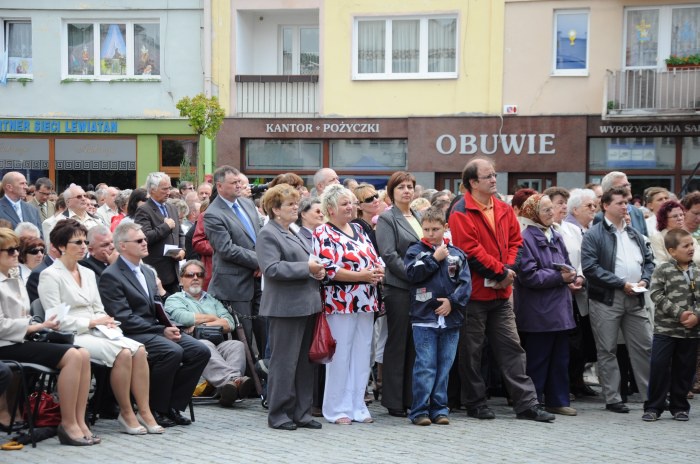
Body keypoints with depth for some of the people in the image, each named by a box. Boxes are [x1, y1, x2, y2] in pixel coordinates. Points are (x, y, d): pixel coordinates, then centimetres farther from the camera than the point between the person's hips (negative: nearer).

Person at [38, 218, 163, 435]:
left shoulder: (88, 273, 20)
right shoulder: (50, 275, -4)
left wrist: (106, 322, -3)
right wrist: (91, 322, -13)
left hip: (95, 331, 7)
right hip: (71, 336, -7)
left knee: (139, 350, -20)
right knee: (122, 353, -28)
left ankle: (144, 412, -21)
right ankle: (126, 414, -16)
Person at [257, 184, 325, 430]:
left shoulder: (294, 233, 19)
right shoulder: (268, 234, -8)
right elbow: (272, 269, -19)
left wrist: (317, 270, 6)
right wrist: (306, 268, -19)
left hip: (306, 305, 9)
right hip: (286, 307, -9)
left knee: (305, 362, 11)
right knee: (284, 362, -3)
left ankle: (301, 412, 18)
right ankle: (279, 414, 5)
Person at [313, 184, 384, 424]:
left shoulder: (358, 230, 17)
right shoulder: (323, 234, -7)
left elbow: (375, 257, 18)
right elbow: (329, 269, -17)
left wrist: (378, 270, -5)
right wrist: (361, 275, -19)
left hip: (365, 301, 7)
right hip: (340, 302, -7)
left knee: (362, 354, 9)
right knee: (340, 355, -2)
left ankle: (357, 405, 17)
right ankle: (337, 409, 7)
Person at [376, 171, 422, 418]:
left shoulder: (417, 217, 18)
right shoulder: (387, 219, -3)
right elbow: (389, 255, -13)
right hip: (399, 289, -6)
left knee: (415, 345, 7)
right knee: (397, 344, -1)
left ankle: (411, 398, 13)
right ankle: (394, 401, 5)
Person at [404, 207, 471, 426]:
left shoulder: (456, 254, 9)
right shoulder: (415, 251, 4)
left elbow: (465, 283, 4)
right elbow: (413, 273, -11)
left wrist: (452, 301, -9)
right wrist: (434, 258, -9)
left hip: (451, 318, 3)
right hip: (424, 318, -3)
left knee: (444, 366, 7)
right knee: (425, 366, -5)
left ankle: (439, 408, 15)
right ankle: (420, 410, -1)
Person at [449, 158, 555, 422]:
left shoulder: (503, 210, 11)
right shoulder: (461, 212, -11)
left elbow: (515, 241, 13)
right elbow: (470, 250, -18)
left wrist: (509, 269, -5)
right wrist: (500, 271, -14)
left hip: (501, 293, 6)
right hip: (473, 293, -6)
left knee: (512, 348, 5)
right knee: (471, 351, 4)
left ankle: (526, 404, 6)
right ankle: (475, 404, 14)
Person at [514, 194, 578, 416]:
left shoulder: (555, 237, 13)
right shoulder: (526, 238, -12)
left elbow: (566, 264, 21)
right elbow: (529, 275, -18)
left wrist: (575, 277, -1)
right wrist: (560, 277, -16)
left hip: (559, 307, 8)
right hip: (538, 311, -8)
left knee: (560, 358, 11)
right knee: (537, 359, 0)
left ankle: (557, 400, 20)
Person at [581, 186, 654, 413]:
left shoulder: (634, 234, 15)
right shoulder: (594, 235, -5)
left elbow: (649, 260, 20)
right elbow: (590, 267, -15)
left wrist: (644, 280, -2)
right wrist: (622, 283, -15)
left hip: (635, 299, 5)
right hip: (606, 299, -5)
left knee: (644, 347, 6)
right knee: (608, 351, 2)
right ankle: (612, 399, 9)